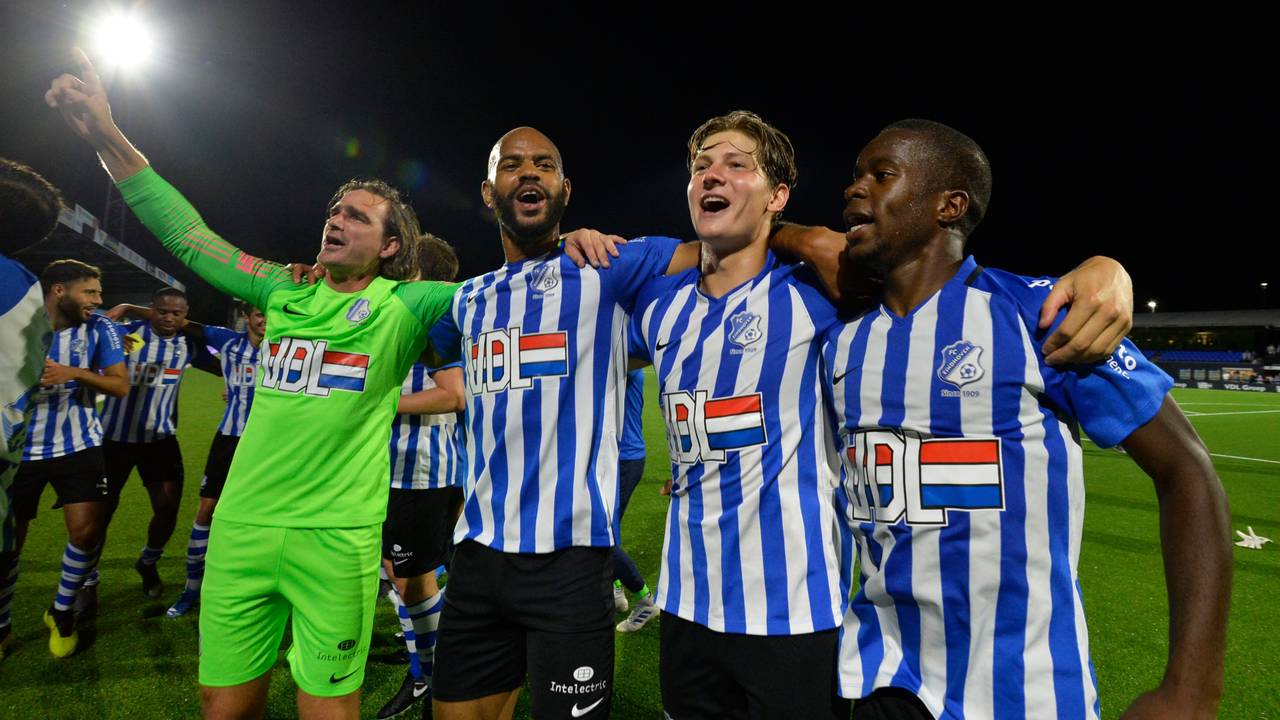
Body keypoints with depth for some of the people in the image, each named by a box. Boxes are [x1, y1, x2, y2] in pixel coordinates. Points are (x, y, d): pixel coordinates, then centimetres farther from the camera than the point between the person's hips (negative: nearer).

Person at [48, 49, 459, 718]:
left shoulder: (403, 305, -2)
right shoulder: (288, 292, 10)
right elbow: (188, 235, 15)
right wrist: (107, 138, 12)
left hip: (336, 539, -4)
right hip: (240, 530, 4)